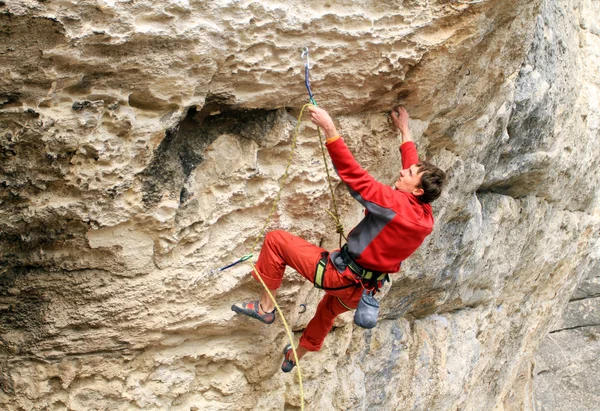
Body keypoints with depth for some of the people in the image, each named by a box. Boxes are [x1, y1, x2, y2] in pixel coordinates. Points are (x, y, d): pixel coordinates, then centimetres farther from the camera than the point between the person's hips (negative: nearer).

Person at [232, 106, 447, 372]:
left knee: (275, 240, -3)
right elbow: (412, 167, 15)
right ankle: (295, 356, 59)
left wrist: (329, 129, -32)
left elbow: (353, 175, -31)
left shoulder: (395, 203, -25)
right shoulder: (425, 216, -1)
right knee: (329, 309, 39)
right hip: (362, 289, 9)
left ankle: (265, 307, 6)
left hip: (339, 275, -9)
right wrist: (405, 131, 26)